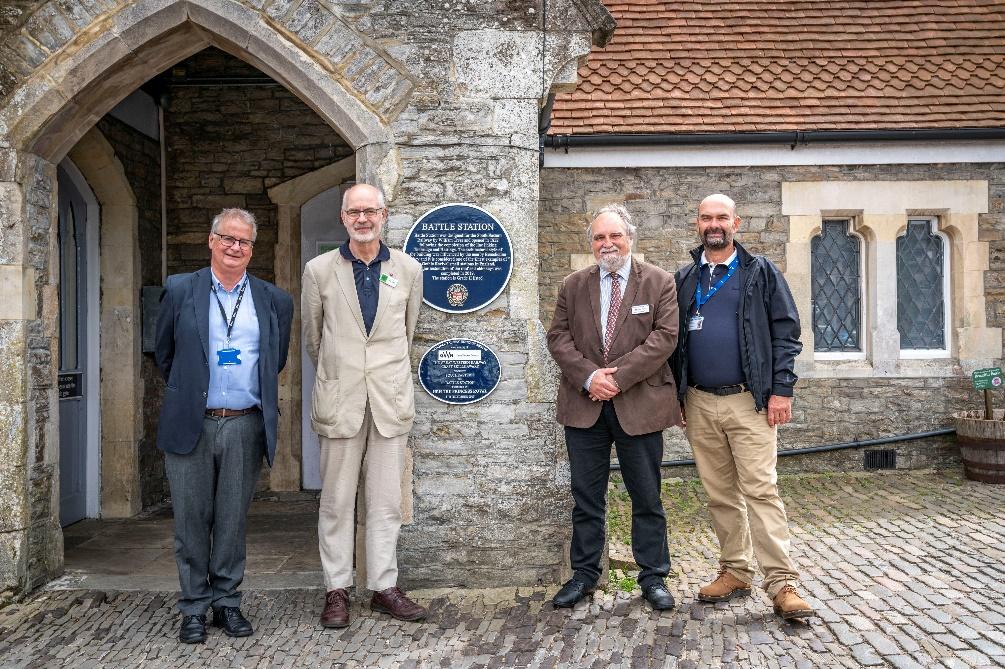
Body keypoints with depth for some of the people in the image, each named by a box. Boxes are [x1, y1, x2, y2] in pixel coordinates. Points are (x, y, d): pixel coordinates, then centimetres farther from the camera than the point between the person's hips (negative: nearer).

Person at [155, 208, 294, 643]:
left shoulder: (275, 301, 7)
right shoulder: (179, 290, 3)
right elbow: (164, 355, 13)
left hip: (245, 426, 1)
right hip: (190, 425, -1)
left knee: (233, 521, 9)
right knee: (192, 521, 7)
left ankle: (227, 603, 24)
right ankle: (194, 608, 21)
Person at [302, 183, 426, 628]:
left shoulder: (409, 270, 5)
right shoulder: (319, 270, 2)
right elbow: (312, 336, 14)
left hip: (391, 400, 1)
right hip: (340, 401, -1)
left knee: (386, 501, 7)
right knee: (337, 501, 5)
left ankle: (384, 587, 18)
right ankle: (337, 589, 17)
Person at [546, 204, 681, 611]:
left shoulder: (660, 283, 1)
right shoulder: (573, 285, 9)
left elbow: (664, 336, -9)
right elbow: (558, 337, 3)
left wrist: (619, 376, -16)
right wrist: (588, 377, -13)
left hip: (639, 405, -2)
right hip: (584, 405, 2)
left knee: (647, 497, 8)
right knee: (586, 497, 10)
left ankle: (653, 577, 22)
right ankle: (584, 574, 24)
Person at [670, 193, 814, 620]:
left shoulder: (760, 272, 3)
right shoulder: (684, 279, 13)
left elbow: (785, 331, -1)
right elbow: (673, 339, 14)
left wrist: (781, 390, -9)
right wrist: (676, 396, 8)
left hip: (748, 400, -4)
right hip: (699, 403, 4)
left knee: (760, 489, -8)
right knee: (720, 494, 10)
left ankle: (782, 584, -3)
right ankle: (735, 573, 20)